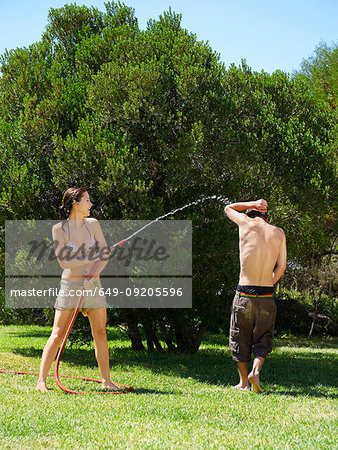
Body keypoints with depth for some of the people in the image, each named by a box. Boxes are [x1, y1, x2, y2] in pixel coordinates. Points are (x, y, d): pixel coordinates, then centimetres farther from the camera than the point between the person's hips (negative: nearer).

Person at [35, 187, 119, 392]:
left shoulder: (93, 224, 6)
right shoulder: (60, 229, -6)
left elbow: (105, 254, 5)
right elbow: (63, 261, -12)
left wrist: (94, 275, -10)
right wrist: (93, 257, -13)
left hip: (93, 285, 4)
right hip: (70, 285, -4)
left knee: (100, 333, 6)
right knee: (58, 334, -6)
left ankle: (106, 379, 17)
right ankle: (41, 381, -2)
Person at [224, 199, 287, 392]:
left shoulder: (247, 223, 0)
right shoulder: (278, 233, 5)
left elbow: (229, 208, 21)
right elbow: (281, 267, 12)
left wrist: (253, 204, 23)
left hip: (244, 294, -1)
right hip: (267, 296, 1)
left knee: (240, 339, 14)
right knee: (263, 340, 13)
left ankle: (244, 381, 19)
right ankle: (256, 370, -10)